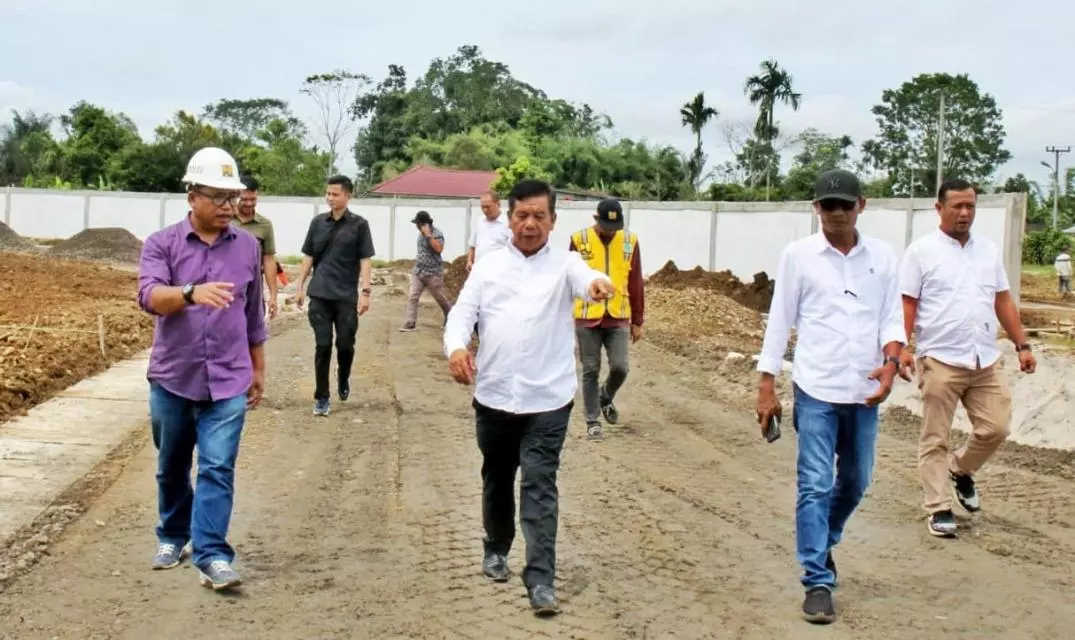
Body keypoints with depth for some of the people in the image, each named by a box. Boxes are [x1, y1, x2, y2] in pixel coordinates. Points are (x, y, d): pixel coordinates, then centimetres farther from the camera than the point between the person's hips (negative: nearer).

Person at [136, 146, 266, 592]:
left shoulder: (248, 247, 3)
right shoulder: (162, 243, -5)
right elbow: (149, 296, -23)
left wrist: (258, 369, 16)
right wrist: (192, 292, -42)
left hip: (228, 381, 0)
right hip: (172, 379, 0)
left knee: (218, 469, -7)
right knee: (172, 467, 16)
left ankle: (212, 556, -5)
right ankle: (172, 537, 37)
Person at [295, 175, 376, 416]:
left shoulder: (359, 224, -1)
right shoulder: (318, 222, 7)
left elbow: (365, 260, -3)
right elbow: (308, 257, 12)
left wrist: (365, 291, -12)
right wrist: (300, 287, 6)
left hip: (347, 296, -1)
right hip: (319, 295, 2)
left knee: (345, 344, 6)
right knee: (322, 346, 1)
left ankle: (343, 380, 35)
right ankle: (321, 397, 9)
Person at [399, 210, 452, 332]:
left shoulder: (437, 233, -14)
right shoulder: (421, 234, 9)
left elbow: (438, 249, -30)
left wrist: (428, 235, -29)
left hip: (433, 273, -7)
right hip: (417, 271, 7)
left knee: (440, 298, 8)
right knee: (412, 297, -6)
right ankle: (410, 323, -9)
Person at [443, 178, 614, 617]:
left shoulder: (564, 263, -1)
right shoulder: (488, 266, 6)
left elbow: (582, 278, -23)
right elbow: (462, 312, 0)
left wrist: (598, 283, -49)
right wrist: (456, 347, -22)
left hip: (547, 399, -3)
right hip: (493, 395, 3)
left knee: (540, 486, -5)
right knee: (497, 479, 18)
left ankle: (540, 579, -2)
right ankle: (496, 549, 39)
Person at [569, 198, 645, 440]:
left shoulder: (630, 242, 2)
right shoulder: (579, 240, -4)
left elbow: (636, 284, 7)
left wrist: (637, 321, 8)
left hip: (618, 318, 1)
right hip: (586, 318, -1)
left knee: (619, 367, -5)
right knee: (590, 371, 3)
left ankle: (605, 398, 27)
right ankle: (593, 421, 16)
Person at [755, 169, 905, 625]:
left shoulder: (882, 256, 5)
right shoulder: (797, 255, -2)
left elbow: (892, 318, 6)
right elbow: (779, 322, 0)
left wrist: (890, 363, -14)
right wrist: (767, 387, -2)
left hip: (865, 391, 3)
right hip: (816, 389, -3)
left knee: (855, 482, 16)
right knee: (815, 486, -4)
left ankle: (823, 544, 41)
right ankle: (817, 582, 4)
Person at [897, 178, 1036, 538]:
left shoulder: (989, 250, 13)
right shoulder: (922, 251, -3)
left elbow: (1003, 302, 16)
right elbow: (907, 304, -7)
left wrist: (1022, 345, 10)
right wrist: (902, 348, -18)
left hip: (986, 360, 5)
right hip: (940, 360, -5)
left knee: (995, 429, 5)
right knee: (935, 439, 2)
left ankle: (961, 471, 33)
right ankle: (939, 509, 11)